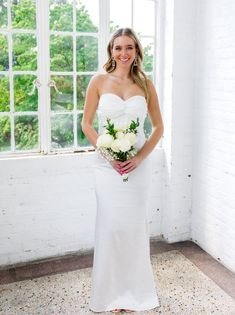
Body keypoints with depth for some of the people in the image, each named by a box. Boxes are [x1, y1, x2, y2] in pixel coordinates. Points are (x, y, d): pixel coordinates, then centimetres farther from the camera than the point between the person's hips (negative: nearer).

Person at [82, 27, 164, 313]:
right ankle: (111, 292, 23)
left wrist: (140, 157, -7)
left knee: (135, 224, 7)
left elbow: (158, 126, 7)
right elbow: (86, 124, 1)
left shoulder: (145, 84, 5)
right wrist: (109, 154, -10)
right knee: (110, 225, 2)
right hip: (107, 164, -1)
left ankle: (134, 289, 28)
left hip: (137, 164, 2)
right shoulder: (99, 81, 0)